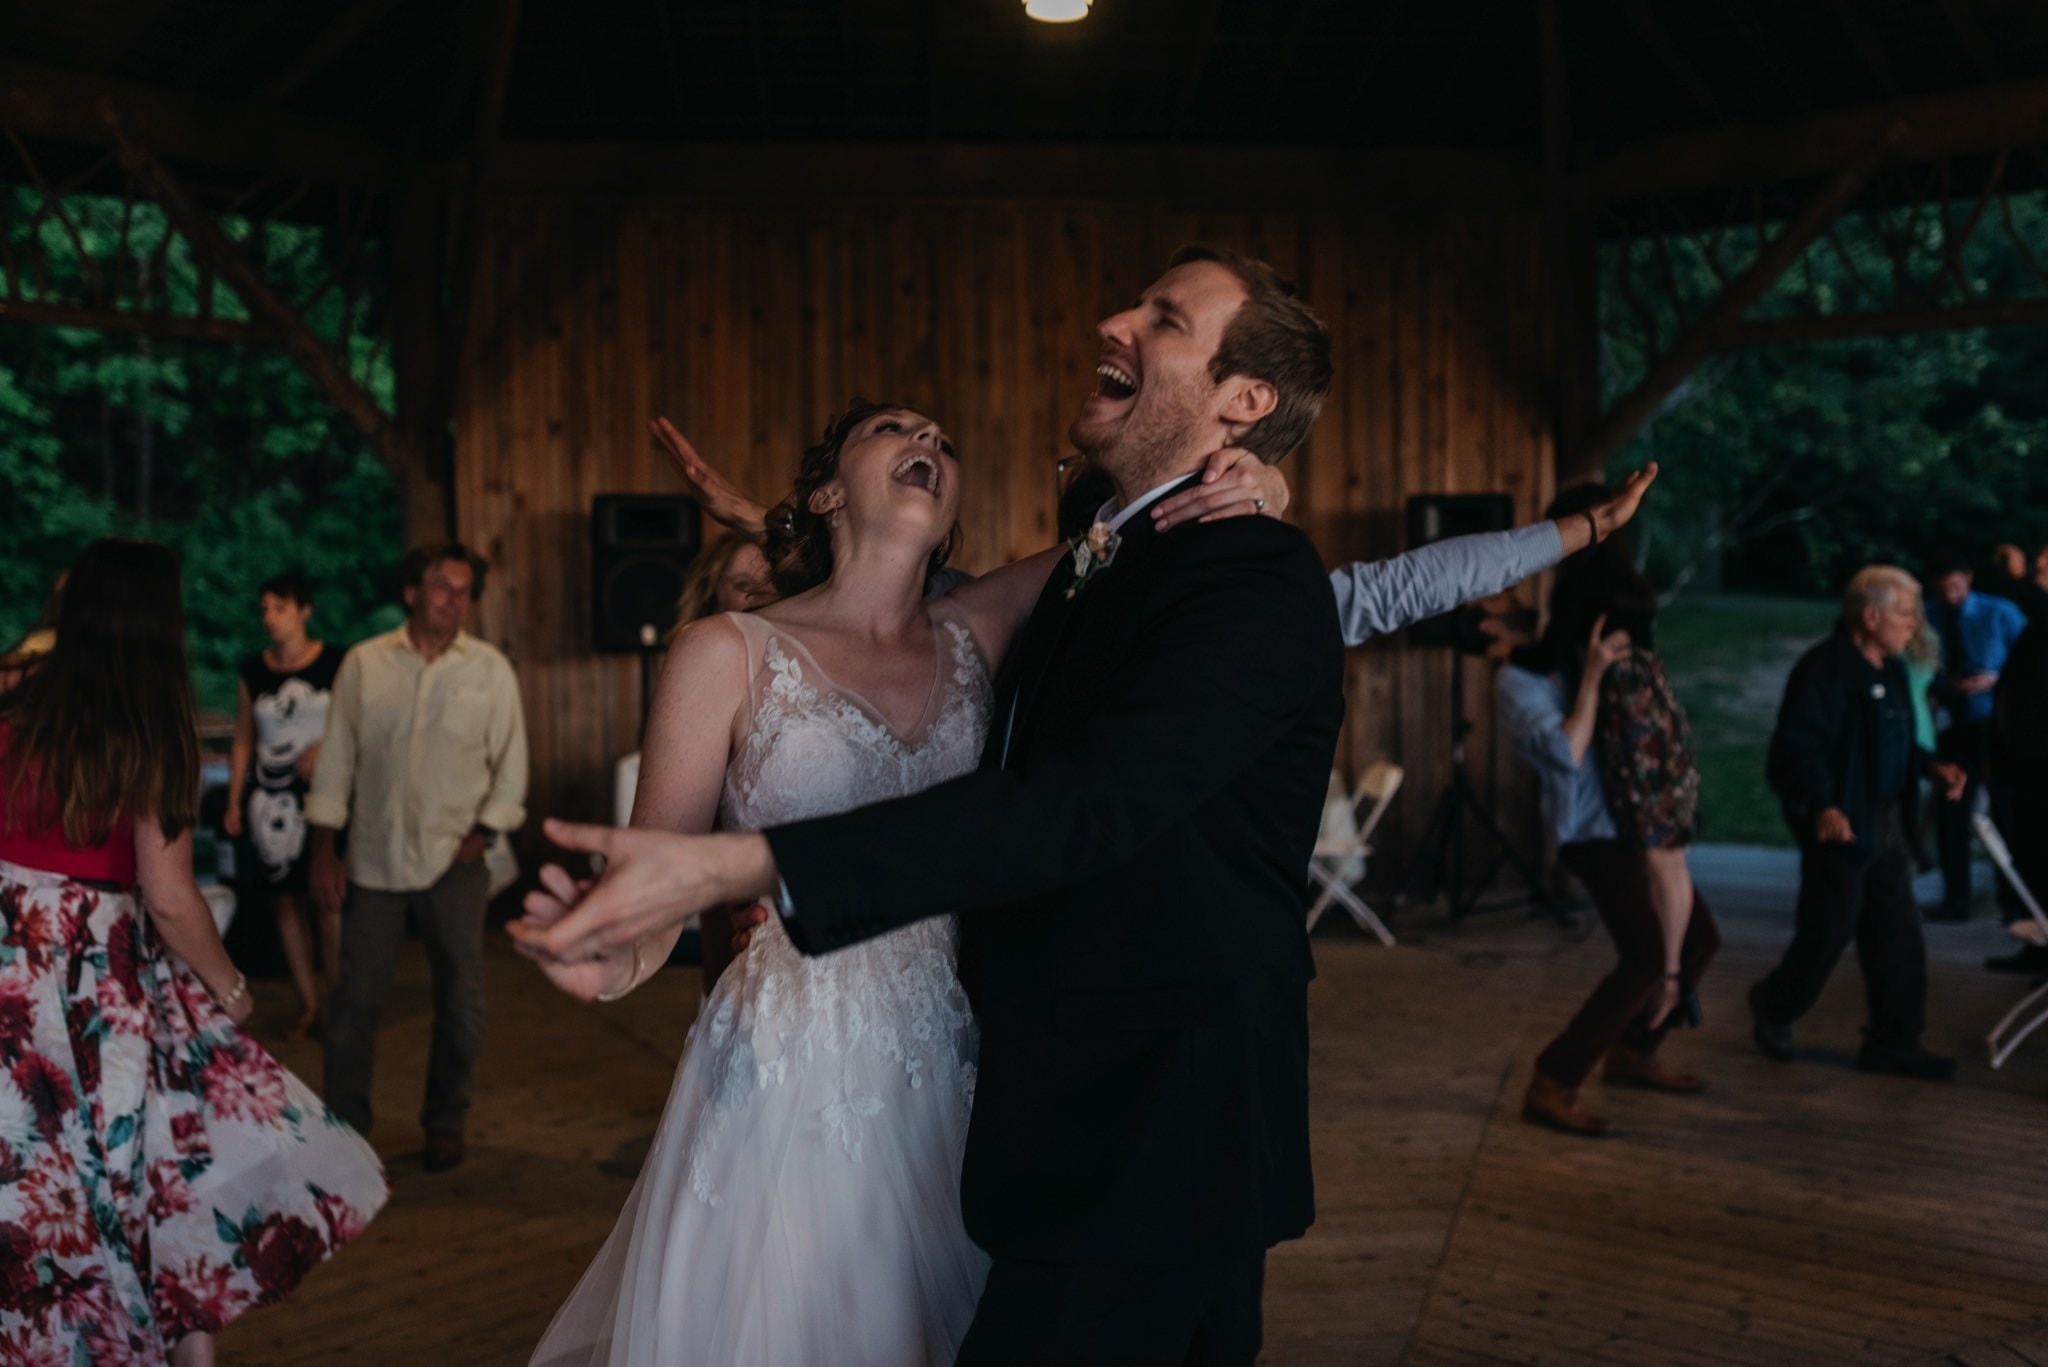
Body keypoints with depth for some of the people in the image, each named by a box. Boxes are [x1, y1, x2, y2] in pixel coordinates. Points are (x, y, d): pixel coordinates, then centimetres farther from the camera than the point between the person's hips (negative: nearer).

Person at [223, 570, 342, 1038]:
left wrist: (327, 749, -17)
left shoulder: (336, 664, -1)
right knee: (285, 901, 5)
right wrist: (234, 802, 9)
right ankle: (307, 1003, 13)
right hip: (271, 801, 4)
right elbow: (243, 741, 12)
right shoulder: (253, 671, 9)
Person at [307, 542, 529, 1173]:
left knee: (461, 1000, 6)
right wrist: (323, 852, 2)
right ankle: (344, 1128, 17)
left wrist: (484, 831, -3)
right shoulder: (364, 664, 1)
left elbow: (510, 761, 7)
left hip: (454, 861, 0)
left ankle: (445, 1122, 25)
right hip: (373, 858, 0)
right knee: (357, 1000, 2)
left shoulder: (491, 670, 2)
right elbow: (336, 758, 4)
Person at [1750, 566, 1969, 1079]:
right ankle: (1774, 1008, 27)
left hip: (1886, 823, 9)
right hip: (1841, 825, -9)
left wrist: (1933, 767, 5)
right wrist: (1821, 805, -34)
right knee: (1829, 931, 2)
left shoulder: (1890, 671, 12)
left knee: (1898, 933, 10)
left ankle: (1894, 1041, 20)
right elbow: (1798, 747, -23)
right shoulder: (1824, 669, -17)